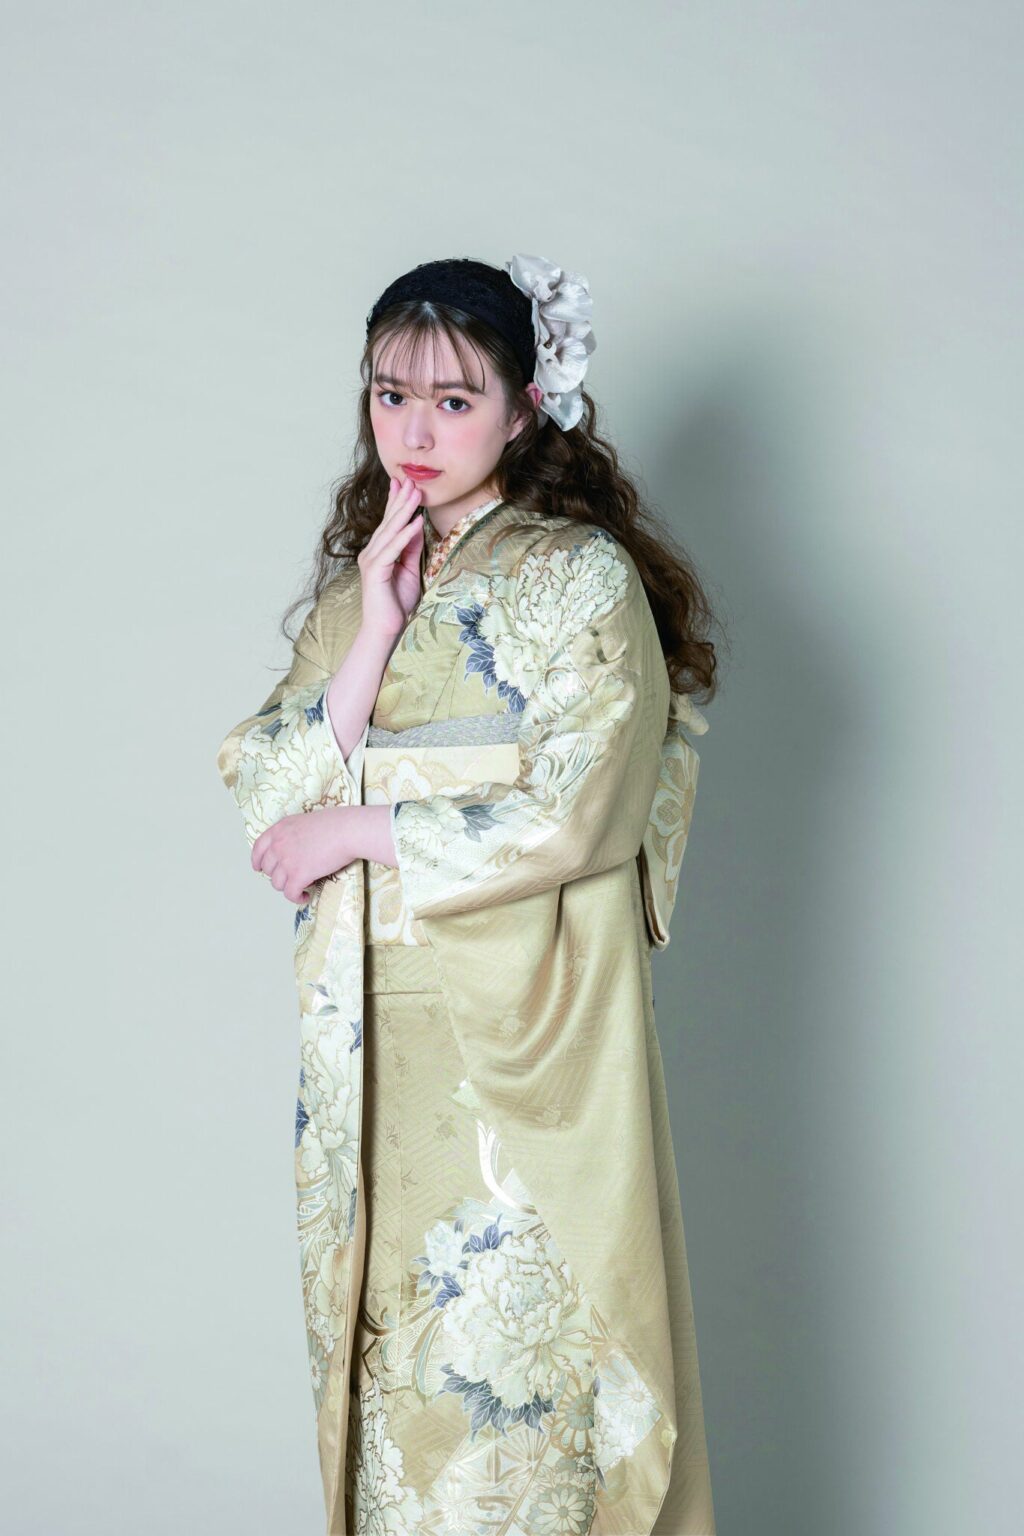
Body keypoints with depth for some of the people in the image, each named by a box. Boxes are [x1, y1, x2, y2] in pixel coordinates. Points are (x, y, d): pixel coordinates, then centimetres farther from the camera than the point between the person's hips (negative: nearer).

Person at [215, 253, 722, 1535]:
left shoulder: (584, 577, -5)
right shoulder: (354, 583, 12)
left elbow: (573, 818, -14)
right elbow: (271, 792, 2)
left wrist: (355, 830, -9)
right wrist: (375, 631, -9)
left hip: (524, 1026, -5)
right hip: (375, 1031, 5)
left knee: (520, 1322, -1)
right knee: (387, 1319, 9)